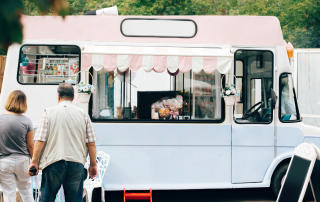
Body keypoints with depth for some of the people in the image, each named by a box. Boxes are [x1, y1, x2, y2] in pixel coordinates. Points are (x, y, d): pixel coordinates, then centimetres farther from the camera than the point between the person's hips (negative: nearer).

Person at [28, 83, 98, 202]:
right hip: (76, 163, 2)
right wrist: (93, 164, 14)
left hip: (54, 162, -2)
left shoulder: (49, 112, 2)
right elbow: (91, 143, 6)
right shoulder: (83, 114, 7)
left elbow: (40, 140, -4)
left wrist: (34, 161, 2)